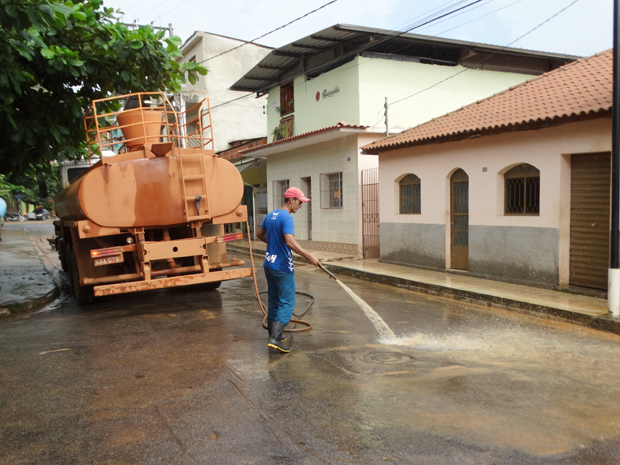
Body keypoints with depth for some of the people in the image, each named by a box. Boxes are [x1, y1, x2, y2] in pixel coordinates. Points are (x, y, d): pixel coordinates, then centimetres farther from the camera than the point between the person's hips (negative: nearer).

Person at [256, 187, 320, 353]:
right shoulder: (286, 218, -18)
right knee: (287, 303, -3)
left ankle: (273, 335, 24)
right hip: (282, 267, -9)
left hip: (269, 264, 9)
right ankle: (275, 339, -9)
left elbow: (259, 234, 22)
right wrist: (309, 256, -27)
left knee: (273, 301, 16)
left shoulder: (271, 215, 10)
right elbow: (290, 242, -30)